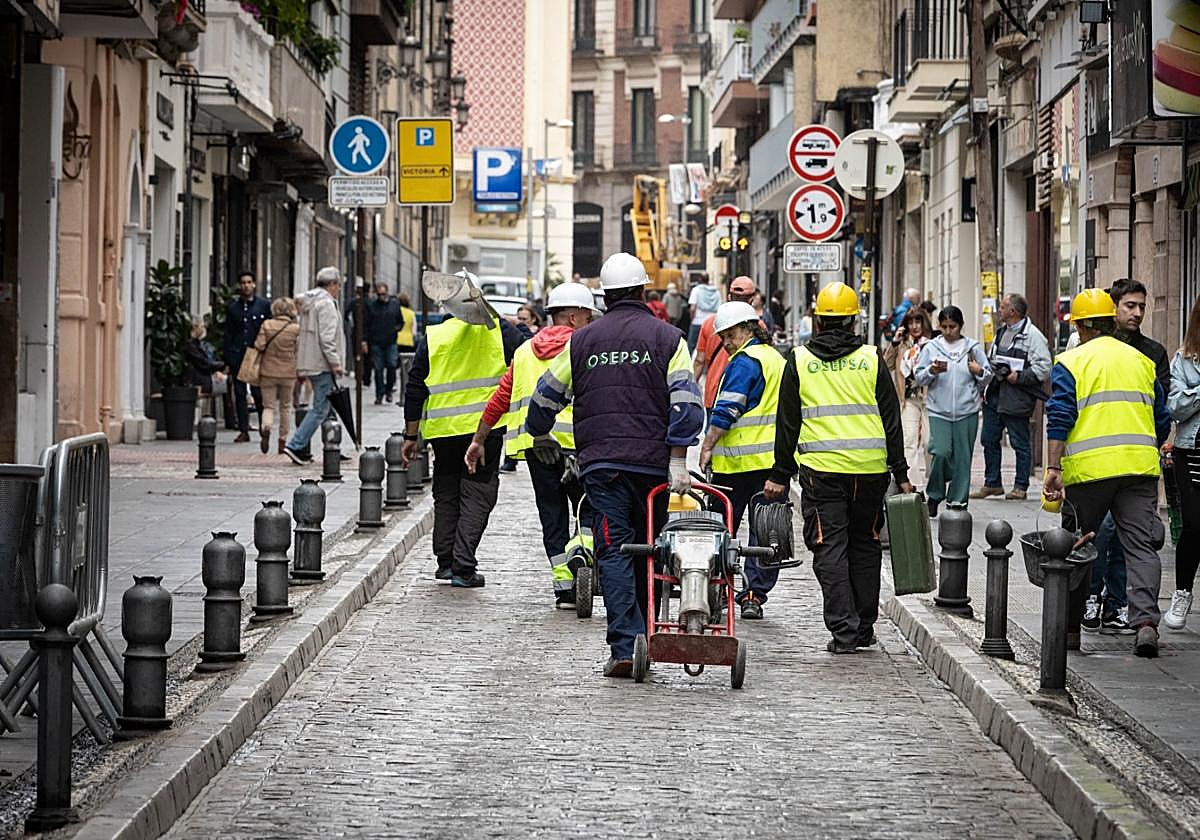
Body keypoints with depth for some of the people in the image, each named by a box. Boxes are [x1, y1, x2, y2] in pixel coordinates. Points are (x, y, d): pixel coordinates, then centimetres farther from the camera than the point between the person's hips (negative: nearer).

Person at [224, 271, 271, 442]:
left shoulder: (264, 305, 5)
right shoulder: (233, 307, 12)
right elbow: (228, 335, 13)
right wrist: (227, 362, 7)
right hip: (237, 356, 3)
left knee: (258, 393, -6)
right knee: (239, 394, 1)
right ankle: (243, 430, 6)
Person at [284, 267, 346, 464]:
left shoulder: (309, 302, 17)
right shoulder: (326, 303, -13)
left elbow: (301, 335, 21)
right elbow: (327, 337, -20)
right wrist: (335, 362, -18)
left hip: (309, 364, 10)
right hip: (322, 364, -10)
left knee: (326, 406, 14)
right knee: (321, 408, -8)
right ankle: (295, 445, -13)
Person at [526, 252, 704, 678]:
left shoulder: (582, 341, 9)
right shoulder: (667, 338, 3)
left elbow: (547, 394, 17)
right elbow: (685, 400, -7)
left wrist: (539, 433, 37)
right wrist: (678, 459, -8)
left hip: (600, 462, 0)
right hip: (653, 462, 0)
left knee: (614, 552, -2)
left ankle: (625, 647, -14)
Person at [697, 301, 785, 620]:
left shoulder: (744, 361, -10)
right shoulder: (778, 359, 17)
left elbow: (727, 410, -16)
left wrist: (707, 447, -10)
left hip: (740, 461, -7)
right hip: (775, 461, 7)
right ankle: (755, 594, 2)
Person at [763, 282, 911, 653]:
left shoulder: (798, 361, 2)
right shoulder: (871, 359, 3)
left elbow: (787, 424, 4)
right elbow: (891, 420, 4)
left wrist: (780, 475, 9)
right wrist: (900, 473, 9)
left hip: (820, 469, -1)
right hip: (870, 469, 1)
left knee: (830, 548, 1)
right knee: (865, 544, 14)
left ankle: (843, 629, -6)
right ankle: (864, 627, 18)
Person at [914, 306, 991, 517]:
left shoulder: (973, 347, 7)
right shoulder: (931, 348, 5)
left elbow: (987, 378, 12)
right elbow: (919, 377, 6)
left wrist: (979, 372, -9)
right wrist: (932, 371, -13)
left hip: (967, 412, 1)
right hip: (939, 411, -1)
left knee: (962, 458, 2)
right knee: (940, 452, -17)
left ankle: (957, 503, 10)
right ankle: (934, 496, 4)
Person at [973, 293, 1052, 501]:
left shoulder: (1032, 336, -10)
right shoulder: (1001, 332, 16)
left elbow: (1044, 369, -15)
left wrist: (1019, 377, -19)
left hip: (1016, 399, -8)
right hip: (994, 396, 8)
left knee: (1020, 444, 2)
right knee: (989, 440, 10)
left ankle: (1020, 486, 11)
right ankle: (992, 484, 20)